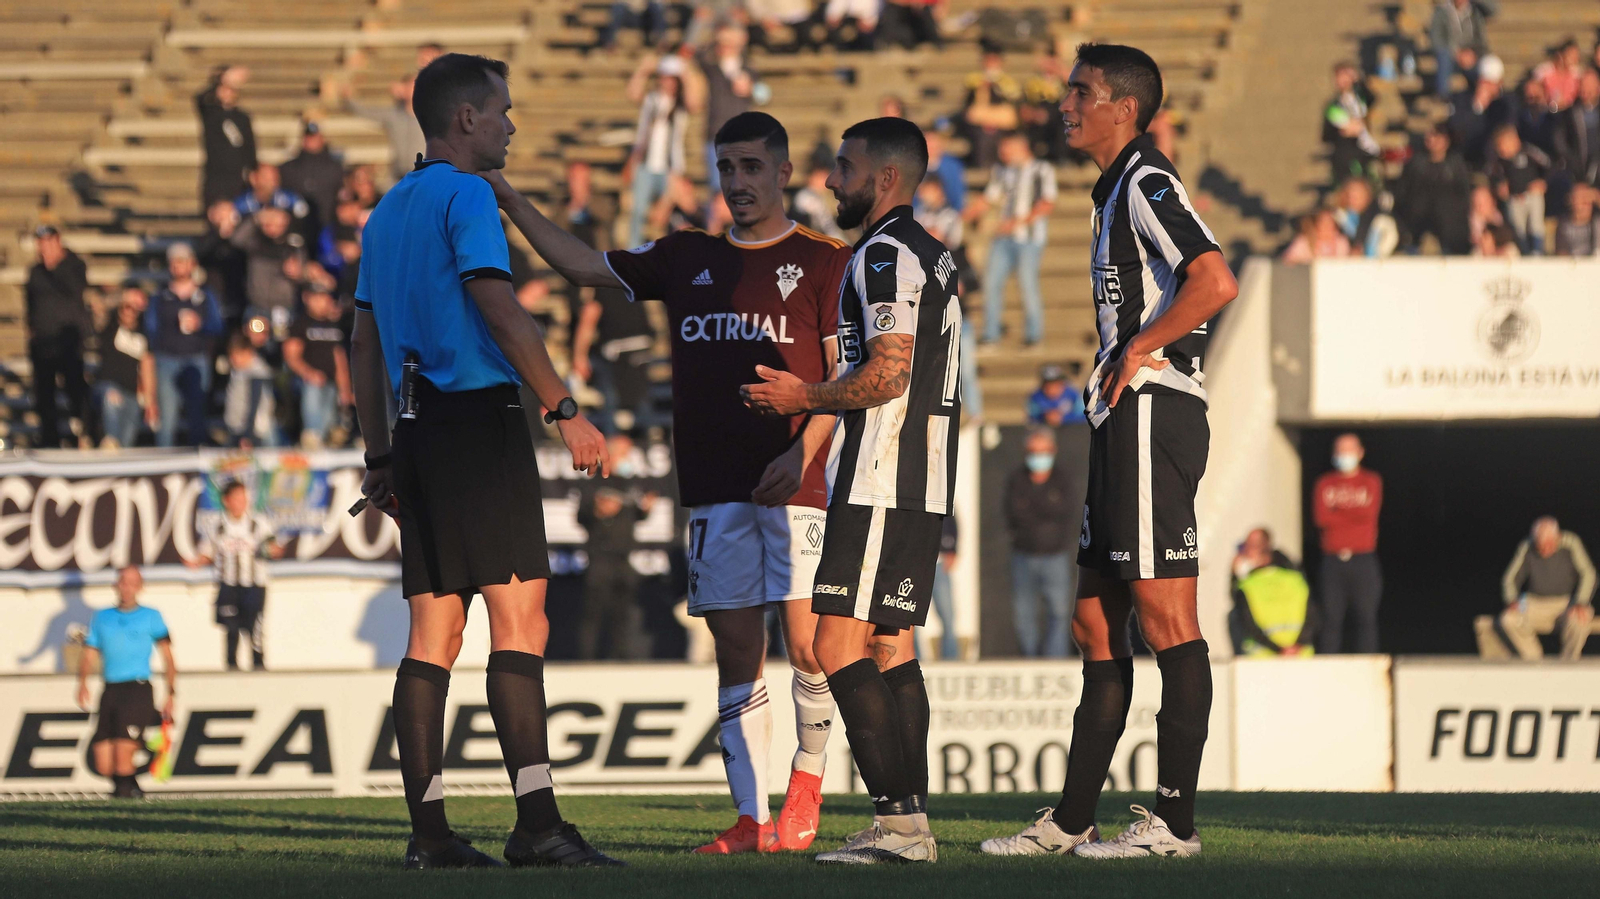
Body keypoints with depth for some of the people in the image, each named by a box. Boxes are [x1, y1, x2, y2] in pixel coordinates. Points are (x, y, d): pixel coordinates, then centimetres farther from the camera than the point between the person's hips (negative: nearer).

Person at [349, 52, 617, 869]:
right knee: (520, 619, -11)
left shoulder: (389, 210, 19)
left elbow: (364, 344, 21)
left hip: (416, 432, 9)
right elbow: (499, 309, -17)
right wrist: (566, 410, -17)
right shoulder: (465, 195, -7)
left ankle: (428, 830, 3)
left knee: (433, 633, 7)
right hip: (478, 419, -9)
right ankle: (536, 823, -18)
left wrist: (379, 456, 24)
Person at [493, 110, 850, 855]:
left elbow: (845, 375, -3)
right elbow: (582, 265, 18)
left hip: (795, 484, -4)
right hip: (715, 486, 4)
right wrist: (507, 200, 10)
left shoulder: (822, 261, 2)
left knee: (805, 643, -9)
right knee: (736, 648, 2)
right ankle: (753, 819, 2)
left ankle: (808, 774, 15)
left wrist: (802, 451, -15)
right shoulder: (685, 259, 14)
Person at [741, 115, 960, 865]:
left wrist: (804, 397, -6)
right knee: (890, 645, 11)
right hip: (923, 486, 10)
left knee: (839, 648, -11)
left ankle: (896, 818, -16)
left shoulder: (886, 254, -11)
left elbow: (888, 375, -20)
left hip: (880, 486, -10)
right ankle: (912, 822, 9)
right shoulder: (931, 255, 20)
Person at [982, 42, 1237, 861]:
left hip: (1154, 413, -11)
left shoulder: (1148, 184, -9)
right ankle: (1072, 820, 14)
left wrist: (1138, 353, -15)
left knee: (1163, 613, -10)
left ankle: (1175, 820, -11)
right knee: (1096, 622, 11)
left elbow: (1215, 282, -24)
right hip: (1123, 423, 11)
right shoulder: (1116, 192, 21)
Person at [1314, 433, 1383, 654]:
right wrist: (1354, 514, -3)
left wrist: (1337, 509, -2)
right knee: (1331, 618, -4)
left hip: (1362, 559, -1)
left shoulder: (1371, 482, 9)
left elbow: (1369, 513, -7)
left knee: (1366, 617, -6)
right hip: (1333, 559, 1)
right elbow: (1320, 518, -2)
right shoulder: (1325, 484, 13)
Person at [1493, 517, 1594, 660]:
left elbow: (1587, 574, -12)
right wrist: (1512, 601, -20)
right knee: (1509, 620, -25)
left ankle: (1568, 662, -12)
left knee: (1578, 620, -35)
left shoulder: (1571, 544, -12)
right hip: (1535, 604, 2)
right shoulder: (1527, 548, -7)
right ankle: (1535, 663, -8)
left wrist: (1581, 604, -26)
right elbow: (1510, 580, 0)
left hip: (1567, 604, -2)